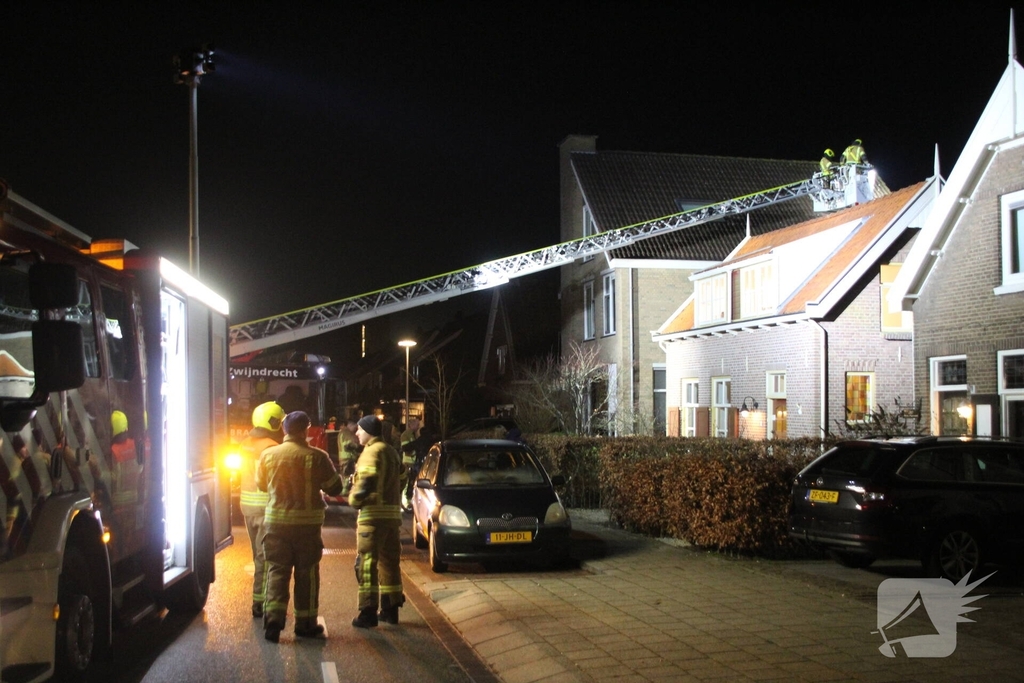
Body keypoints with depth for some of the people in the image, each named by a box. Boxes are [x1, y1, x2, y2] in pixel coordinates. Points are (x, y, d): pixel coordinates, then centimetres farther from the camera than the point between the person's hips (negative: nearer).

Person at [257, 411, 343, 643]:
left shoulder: (268, 455, -3)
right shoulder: (316, 457, -11)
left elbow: (261, 484, 13)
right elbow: (335, 487, -3)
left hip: (276, 521, 2)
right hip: (307, 523, -2)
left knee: (277, 571, 7)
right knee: (306, 573, 9)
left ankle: (273, 620, -3)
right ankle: (306, 623, 15)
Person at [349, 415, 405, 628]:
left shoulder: (372, 452, -11)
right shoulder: (391, 452, 19)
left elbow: (367, 482, -24)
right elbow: (400, 481, 21)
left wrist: (354, 499, -10)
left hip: (373, 514, -9)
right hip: (392, 514, 9)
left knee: (367, 564, -7)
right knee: (389, 562, 14)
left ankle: (368, 612, -9)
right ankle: (390, 609, 19)